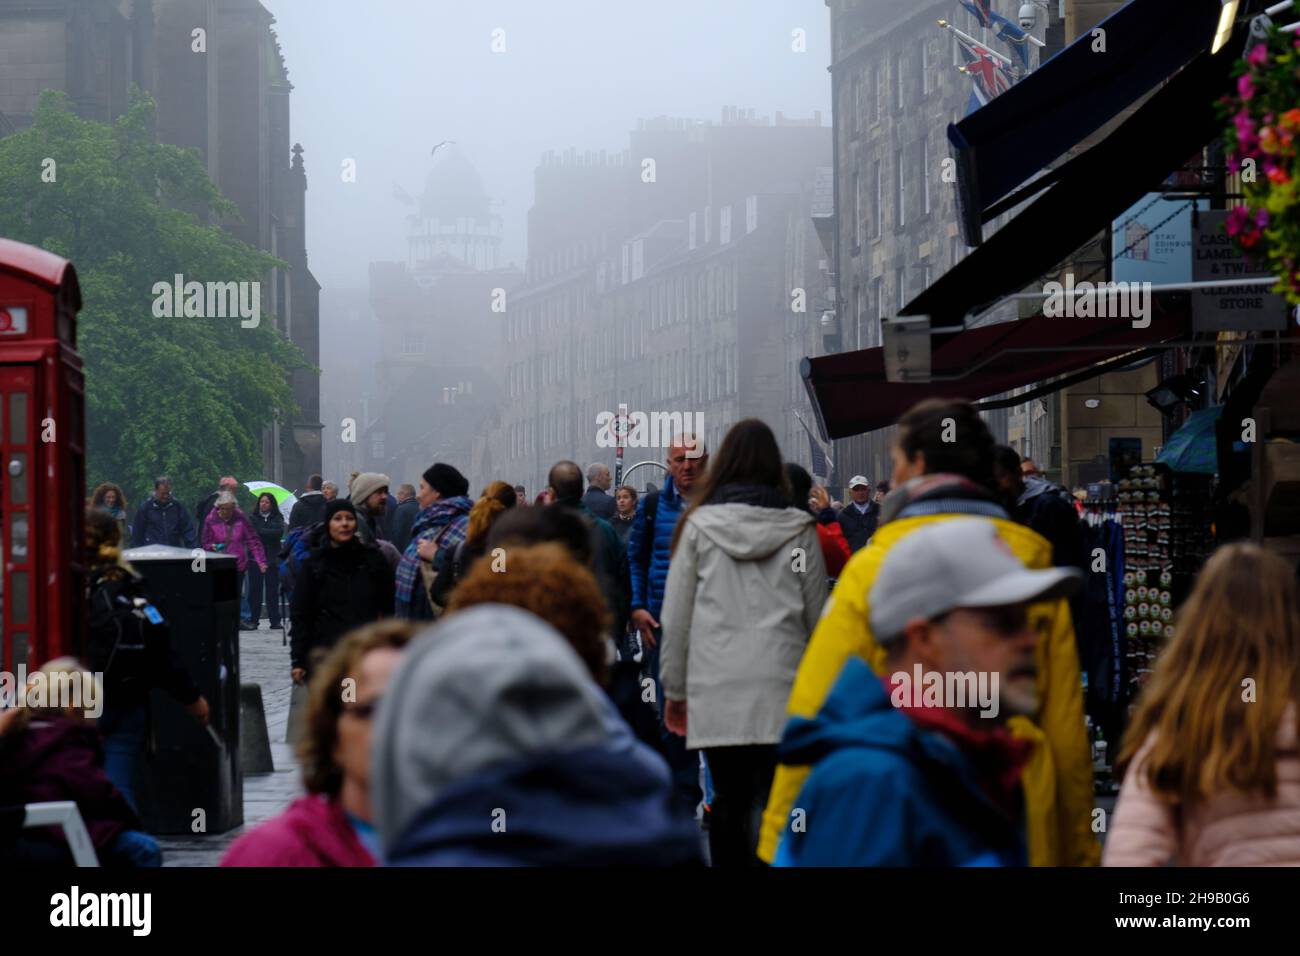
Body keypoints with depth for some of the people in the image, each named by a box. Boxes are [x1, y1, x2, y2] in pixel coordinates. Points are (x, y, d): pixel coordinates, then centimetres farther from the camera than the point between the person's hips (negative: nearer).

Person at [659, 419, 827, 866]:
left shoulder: (699, 524, 4)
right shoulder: (799, 529, 4)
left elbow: (676, 615, 6)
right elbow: (817, 614, 9)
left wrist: (674, 687, 14)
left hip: (715, 686, 1)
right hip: (781, 686, 0)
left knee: (729, 799, 7)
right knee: (773, 799, -3)